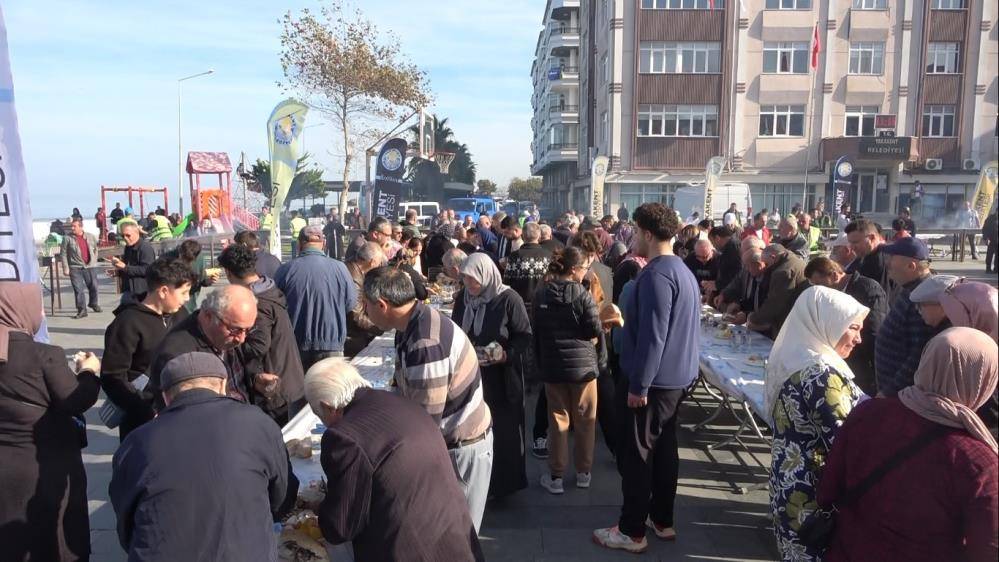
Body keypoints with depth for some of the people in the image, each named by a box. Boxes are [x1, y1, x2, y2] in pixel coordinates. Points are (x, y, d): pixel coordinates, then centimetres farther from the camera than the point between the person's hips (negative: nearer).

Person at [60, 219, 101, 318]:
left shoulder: (90, 237, 6)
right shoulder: (67, 238, -3)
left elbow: (95, 249, 21)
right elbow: (63, 254, -3)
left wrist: (94, 260, 14)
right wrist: (65, 268, -9)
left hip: (89, 266, 3)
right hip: (75, 267, -3)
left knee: (93, 286, 9)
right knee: (79, 289, -5)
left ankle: (94, 304, 32)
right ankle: (82, 310, 0)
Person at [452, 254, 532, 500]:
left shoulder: (508, 299, -13)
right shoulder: (462, 298, 4)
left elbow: (525, 335, -10)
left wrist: (507, 354, -24)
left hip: (502, 377, -5)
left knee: (503, 430, 7)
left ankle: (506, 482, 24)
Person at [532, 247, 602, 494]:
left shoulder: (541, 294, 1)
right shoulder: (582, 294, -14)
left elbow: (535, 330, 8)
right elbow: (594, 330, -12)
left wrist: (540, 361, 16)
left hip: (551, 364, 3)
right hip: (582, 363, -3)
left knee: (557, 419, 11)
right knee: (584, 420, 11)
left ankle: (555, 476, 14)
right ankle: (583, 472, 22)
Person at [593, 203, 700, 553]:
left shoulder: (656, 274, -21)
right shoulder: (683, 271, 11)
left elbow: (652, 335, -25)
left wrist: (638, 385, -21)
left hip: (652, 381, -9)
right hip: (676, 378, 10)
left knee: (635, 455, 2)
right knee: (663, 448, 17)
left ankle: (632, 531, 12)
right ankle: (662, 520, 29)